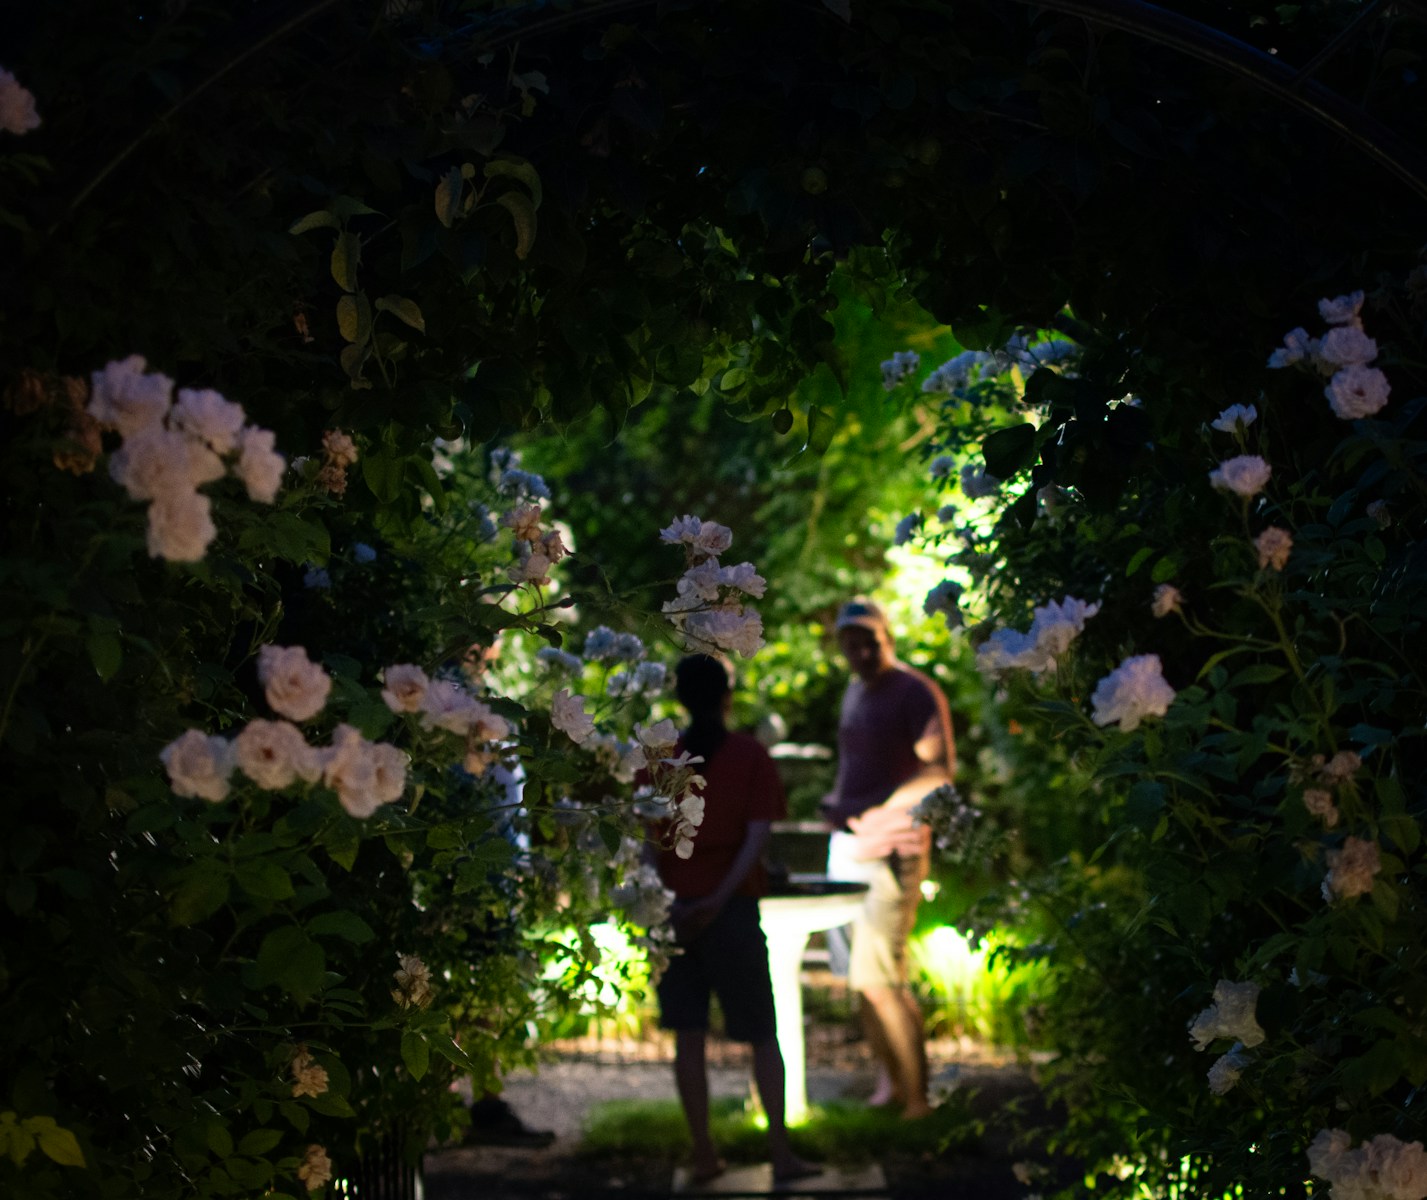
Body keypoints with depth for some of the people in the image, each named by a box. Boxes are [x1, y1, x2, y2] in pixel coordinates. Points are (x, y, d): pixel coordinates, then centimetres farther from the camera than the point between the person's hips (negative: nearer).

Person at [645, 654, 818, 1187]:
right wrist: (720, 898, -15)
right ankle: (781, 1153, 3)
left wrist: (667, 893, -5)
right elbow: (758, 835, -11)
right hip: (733, 908, -2)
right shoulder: (751, 756, -2)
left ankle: (704, 1154, 7)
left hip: (674, 907, 2)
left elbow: (651, 840, -3)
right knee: (763, 1035, 7)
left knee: (688, 1036, 6)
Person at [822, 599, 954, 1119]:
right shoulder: (855, 692, 18)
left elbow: (938, 774, -15)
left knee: (877, 978, -12)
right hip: (848, 844, 8)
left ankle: (916, 1097, -6)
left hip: (892, 847, -8)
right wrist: (836, 801, 8)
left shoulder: (917, 693, -8)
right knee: (860, 976, 8)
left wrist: (868, 812, -18)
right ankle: (890, 1081, 19)